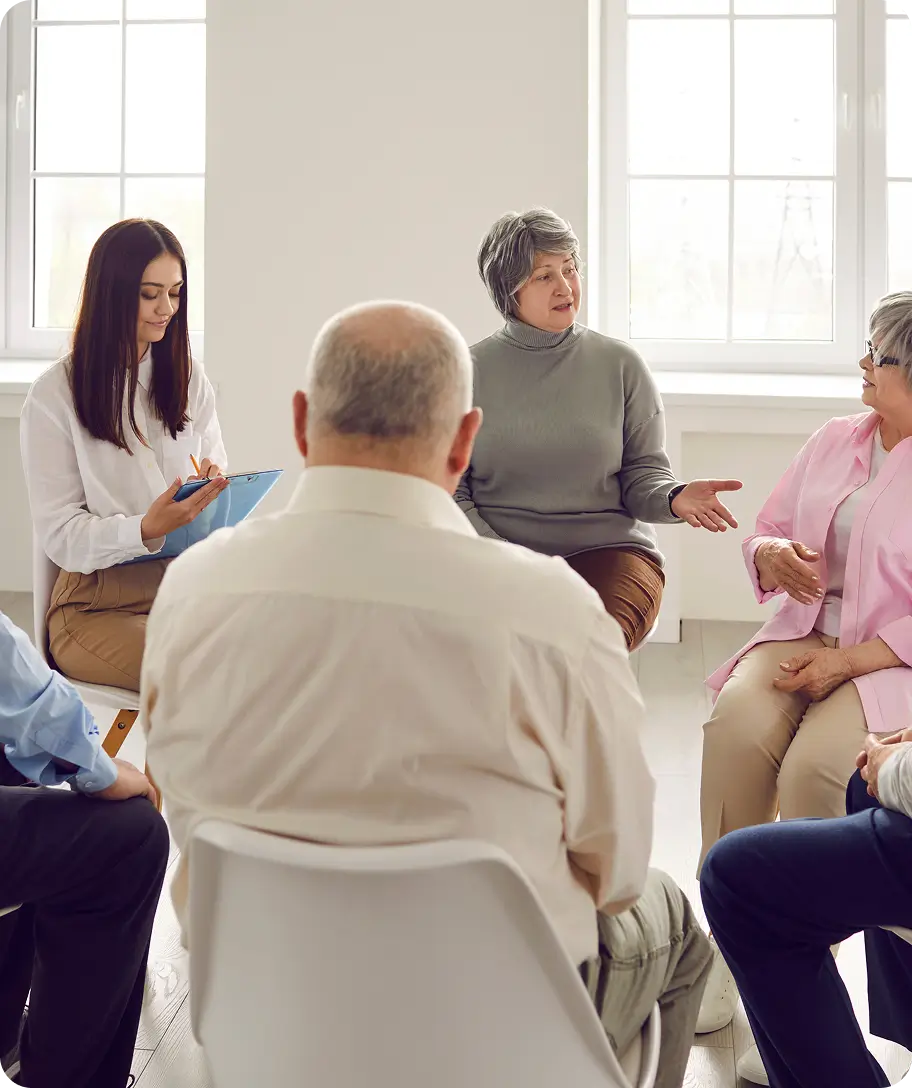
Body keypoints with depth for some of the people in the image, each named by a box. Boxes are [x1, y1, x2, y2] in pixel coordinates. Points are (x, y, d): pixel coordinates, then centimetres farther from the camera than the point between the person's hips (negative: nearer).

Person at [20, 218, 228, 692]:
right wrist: (147, 529, -25)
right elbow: (59, 536, -7)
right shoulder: (54, 396, -4)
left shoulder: (190, 377, 11)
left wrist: (216, 487, -9)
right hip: (96, 603, -4)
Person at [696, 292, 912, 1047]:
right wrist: (774, 555, -7)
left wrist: (849, 660, -20)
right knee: (736, 727, -27)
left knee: (814, 763, -32)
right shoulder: (835, 442, 10)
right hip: (805, 633, 5)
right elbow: (766, 533, 17)